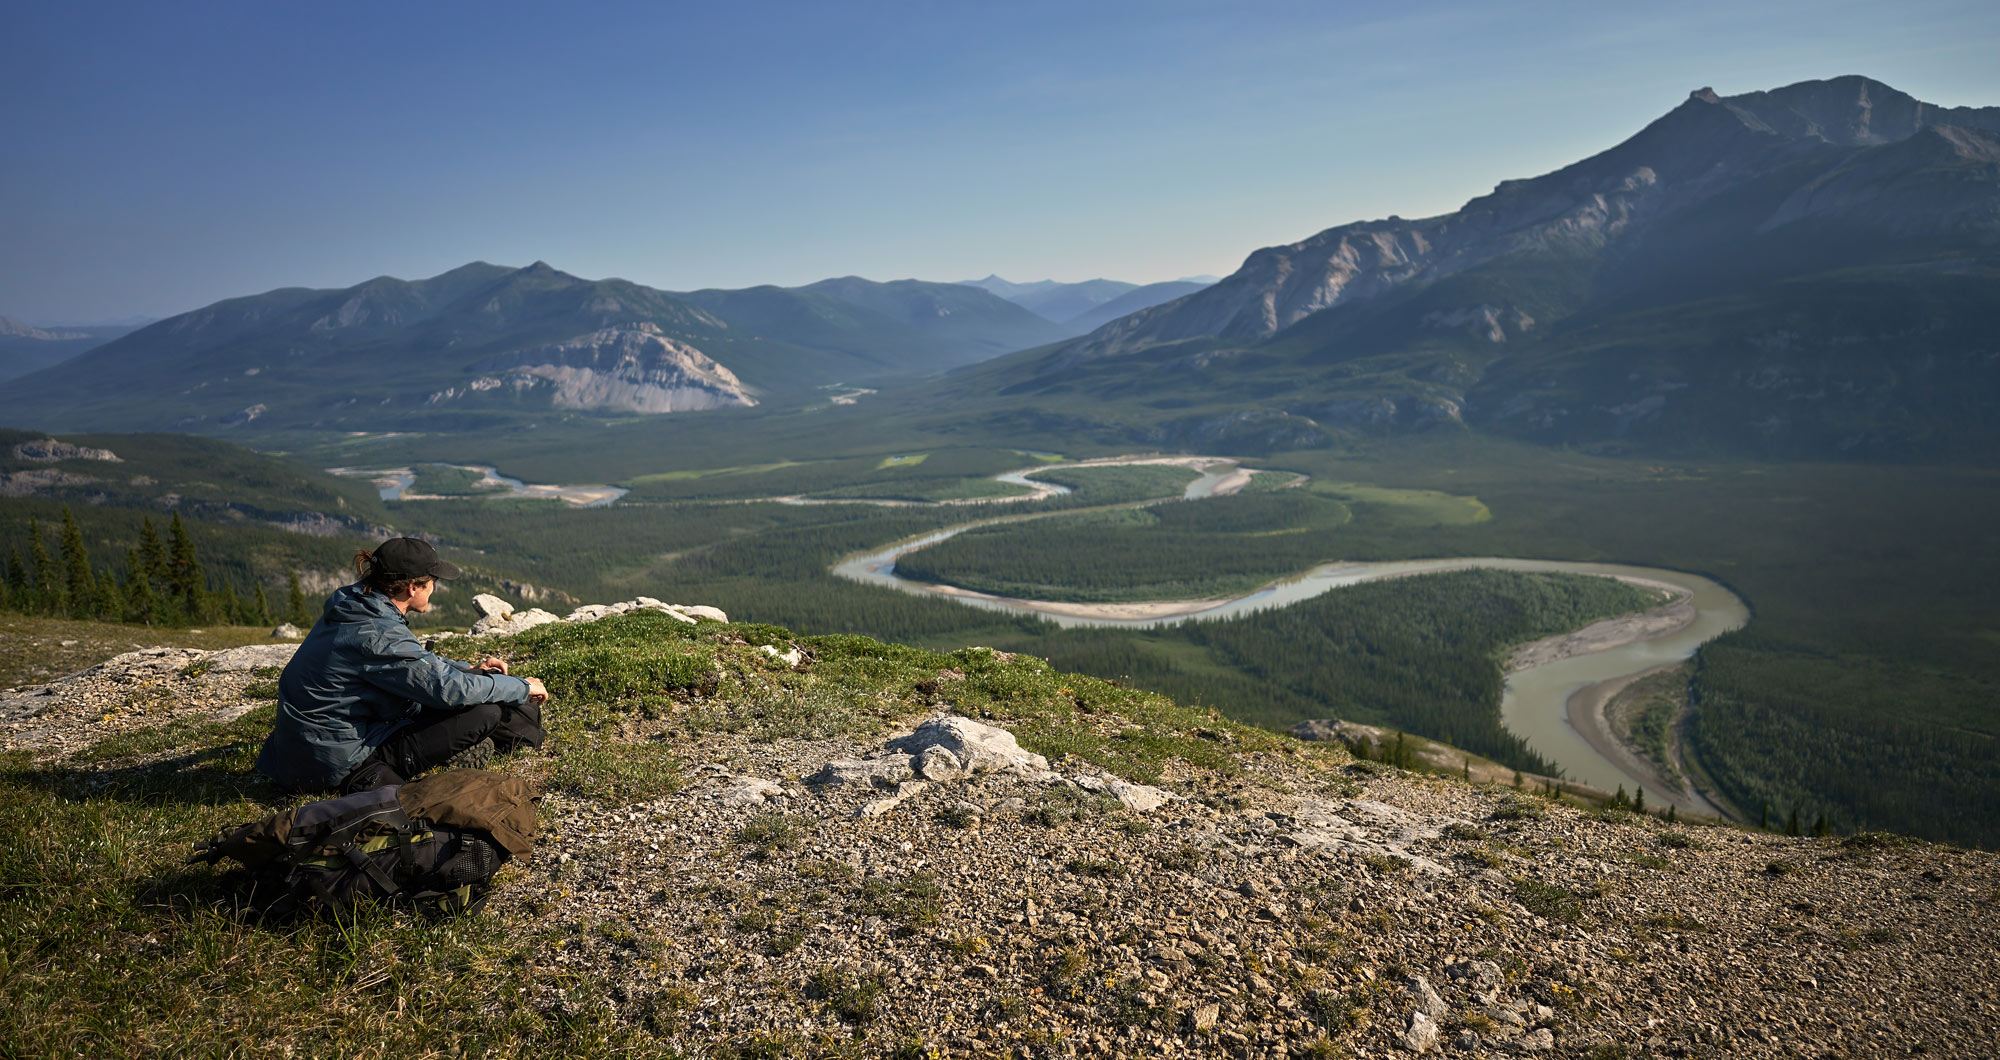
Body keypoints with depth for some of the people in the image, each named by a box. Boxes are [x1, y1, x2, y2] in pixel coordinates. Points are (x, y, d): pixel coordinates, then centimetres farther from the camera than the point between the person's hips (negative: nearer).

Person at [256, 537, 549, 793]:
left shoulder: (355, 605, 4)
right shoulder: (380, 636, -26)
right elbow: (449, 688, -24)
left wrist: (470, 669, 15)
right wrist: (522, 687, -12)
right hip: (343, 761, -10)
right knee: (485, 712, -18)